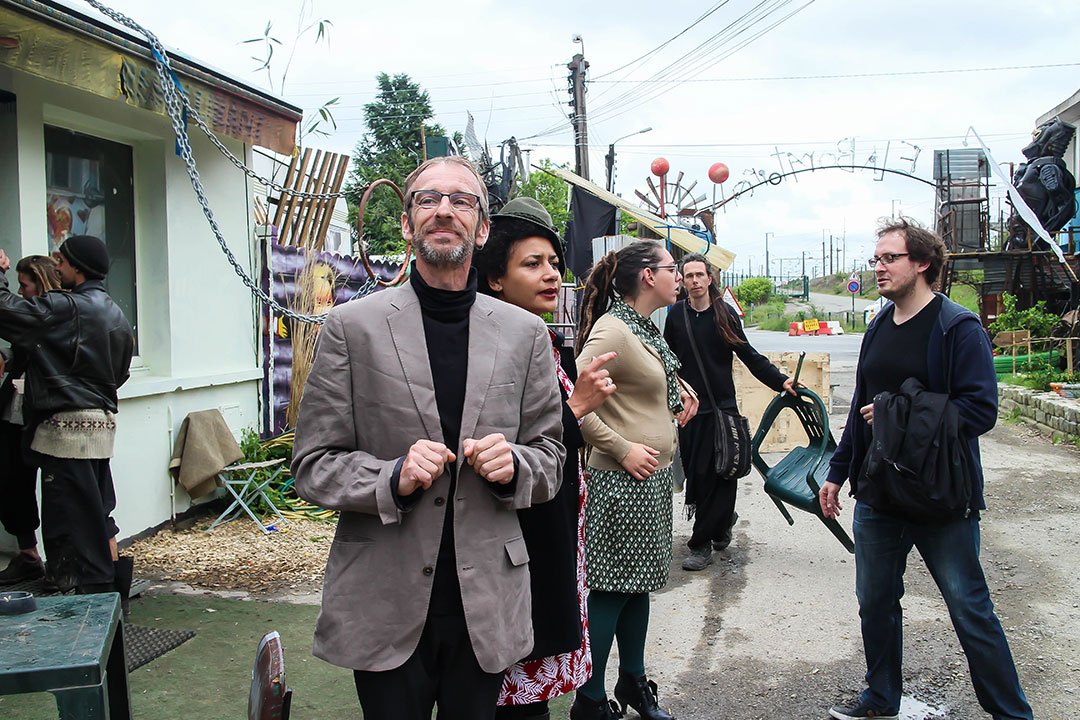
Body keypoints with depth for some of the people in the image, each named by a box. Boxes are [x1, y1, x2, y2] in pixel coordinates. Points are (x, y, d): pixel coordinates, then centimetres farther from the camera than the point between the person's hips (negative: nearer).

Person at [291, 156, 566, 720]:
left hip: (487, 605, 2)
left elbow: (550, 455, 10)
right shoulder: (351, 327, -2)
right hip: (385, 609, -2)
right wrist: (393, 479, -19)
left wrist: (513, 465, -12)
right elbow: (312, 464, -1)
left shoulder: (525, 333, 5)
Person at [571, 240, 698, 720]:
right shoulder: (611, 331, -18)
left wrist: (680, 387, 16)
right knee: (612, 589, 0)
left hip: (654, 480, 9)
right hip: (623, 482, -9)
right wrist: (623, 449, -21)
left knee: (639, 583, 18)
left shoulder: (646, 329, 11)